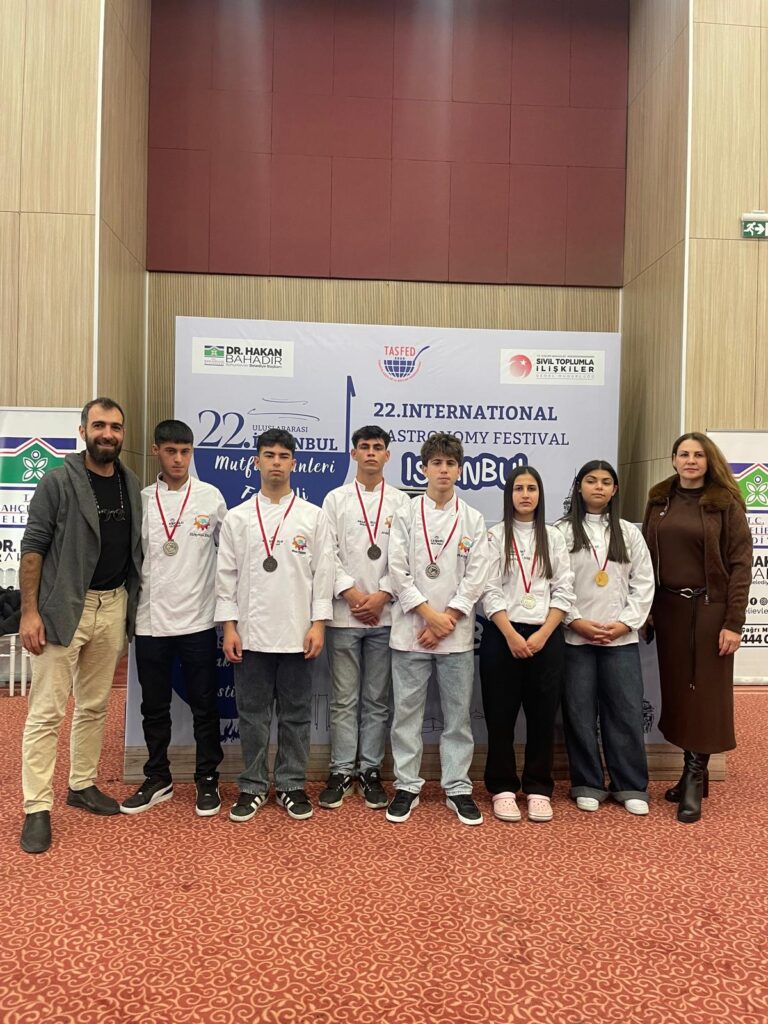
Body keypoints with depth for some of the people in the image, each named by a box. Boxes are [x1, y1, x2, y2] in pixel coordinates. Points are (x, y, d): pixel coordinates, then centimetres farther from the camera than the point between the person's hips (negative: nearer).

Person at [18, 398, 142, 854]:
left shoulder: (131, 486, 6)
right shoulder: (58, 482, -7)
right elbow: (33, 546, -8)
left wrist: (131, 608, 8)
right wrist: (30, 611, -14)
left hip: (113, 606, 5)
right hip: (62, 607, -5)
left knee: (95, 705, 15)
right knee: (47, 711, -1)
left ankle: (83, 784, 30)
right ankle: (38, 808, 9)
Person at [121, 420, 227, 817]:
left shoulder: (210, 497, 0)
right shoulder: (141, 499, 2)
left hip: (198, 619, -1)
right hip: (150, 620, 2)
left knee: (204, 705, 7)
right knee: (154, 706, 12)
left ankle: (207, 781, 22)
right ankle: (157, 780, 28)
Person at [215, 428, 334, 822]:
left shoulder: (313, 516, 3)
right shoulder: (237, 518, 5)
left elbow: (323, 573, 1)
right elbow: (226, 575, 4)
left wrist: (318, 624, -5)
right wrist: (229, 627, -2)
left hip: (297, 633, 0)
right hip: (251, 633, 1)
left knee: (295, 714, 8)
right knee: (252, 713, 9)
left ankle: (291, 785, 22)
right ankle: (253, 787, 22)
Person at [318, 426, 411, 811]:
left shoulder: (401, 502, 6)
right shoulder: (336, 499, 6)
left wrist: (381, 597, -10)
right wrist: (354, 596, -9)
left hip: (385, 614, 1)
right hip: (344, 614, 0)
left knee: (378, 699, 8)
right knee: (344, 699, 5)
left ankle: (370, 771, 19)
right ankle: (341, 772, 16)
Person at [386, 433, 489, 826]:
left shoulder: (473, 520, 6)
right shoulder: (405, 516, 3)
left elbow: (476, 577, 0)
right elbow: (399, 573, -3)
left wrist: (447, 621, -9)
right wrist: (430, 615, -10)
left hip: (456, 632, 1)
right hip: (410, 630, 0)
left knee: (458, 714, 7)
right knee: (407, 711, 6)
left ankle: (458, 788, 19)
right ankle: (406, 786, 18)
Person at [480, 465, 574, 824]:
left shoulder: (553, 538, 10)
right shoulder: (495, 536, 3)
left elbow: (564, 591, 4)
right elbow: (489, 591, -4)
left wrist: (542, 634, -8)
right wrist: (511, 635, -14)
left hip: (545, 636, 2)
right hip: (502, 635, -2)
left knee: (543, 713, 5)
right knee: (500, 714, 2)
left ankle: (538, 788, 17)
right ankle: (502, 788, 14)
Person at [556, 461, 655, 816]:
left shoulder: (629, 533, 10)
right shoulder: (562, 532, 1)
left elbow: (644, 583, 7)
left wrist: (625, 623, -5)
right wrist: (576, 621, -12)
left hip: (622, 638, 2)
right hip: (574, 637, -2)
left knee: (626, 711, 4)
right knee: (579, 713, 4)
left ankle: (630, 787, 17)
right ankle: (587, 785, 17)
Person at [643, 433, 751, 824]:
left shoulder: (725, 503, -3)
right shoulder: (659, 501, 8)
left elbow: (740, 563, -8)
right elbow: (646, 556, 8)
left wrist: (734, 621, -14)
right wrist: (645, 609, 3)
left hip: (709, 608, -4)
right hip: (668, 608, 4)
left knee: (704, 692, 1)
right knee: (676, 691, 8)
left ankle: (694, 783, 10)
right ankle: (693, 774, 22)